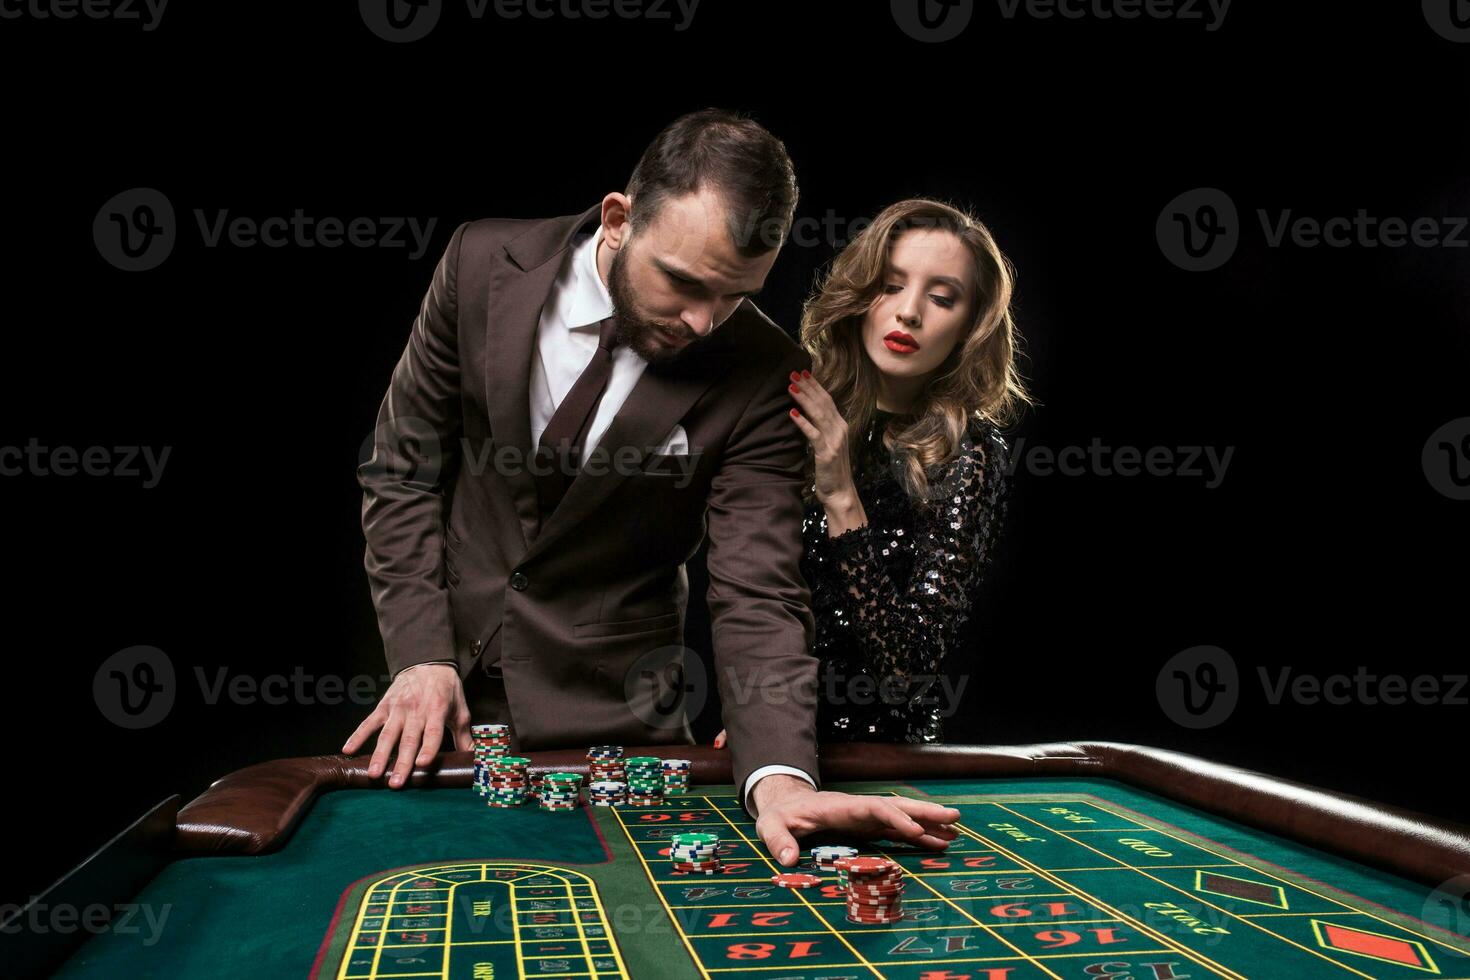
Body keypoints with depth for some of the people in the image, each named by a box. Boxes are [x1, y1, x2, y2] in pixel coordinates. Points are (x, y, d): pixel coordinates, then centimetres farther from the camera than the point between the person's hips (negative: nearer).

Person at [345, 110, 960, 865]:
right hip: (447, 687, 2)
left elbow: (756, 595, -19)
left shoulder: (762, 376, -17)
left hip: (609, 714, -1)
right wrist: (421, 654, -11)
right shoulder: (485, 265, -11)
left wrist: (780, 775, -35)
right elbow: (402, 469, -3)